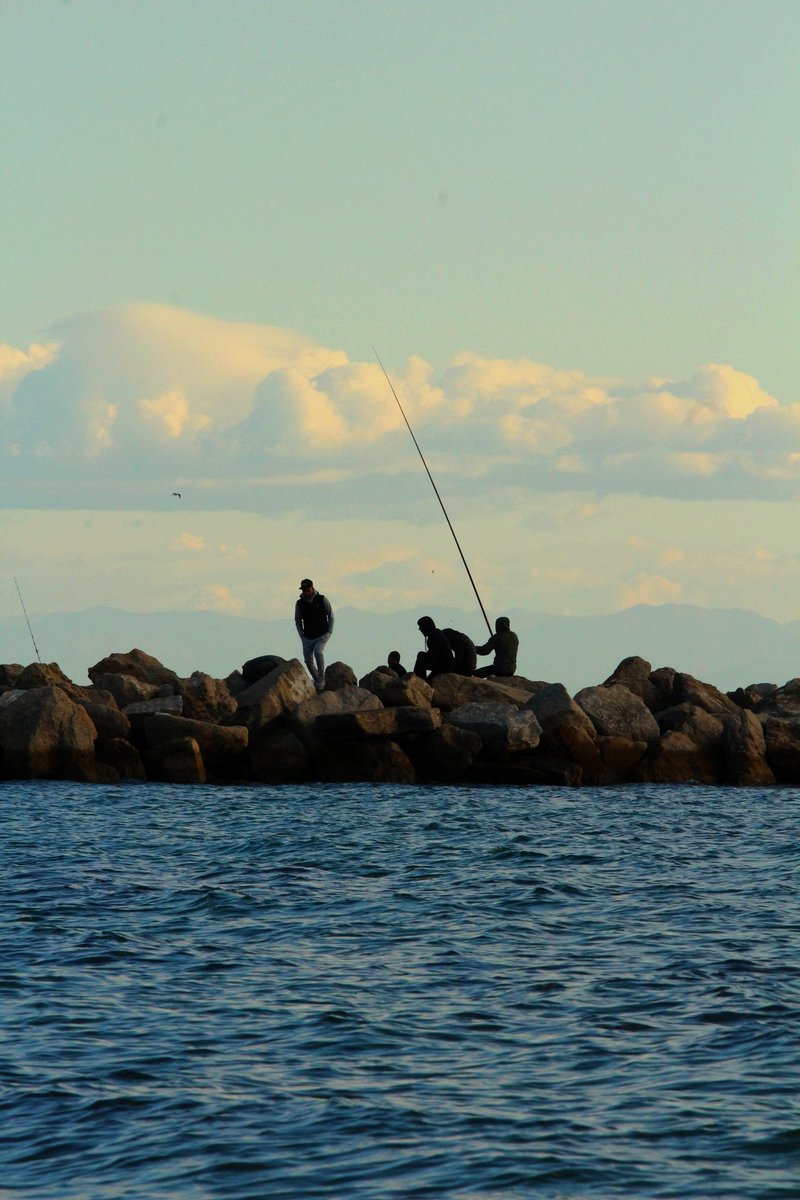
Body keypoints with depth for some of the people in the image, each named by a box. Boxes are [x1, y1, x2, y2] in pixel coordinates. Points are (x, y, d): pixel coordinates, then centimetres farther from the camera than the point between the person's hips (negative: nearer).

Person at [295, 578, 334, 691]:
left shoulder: (322, 600, -6)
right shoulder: (300, 603, -1)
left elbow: (331, 616, 3)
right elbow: (298, 621, 12)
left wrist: (329, 632, -4)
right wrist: (302, 635, 2)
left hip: (322, 635, -3)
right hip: (308, 637, 3)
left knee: (318, 652, -27)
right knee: (308, 660, -2)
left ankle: (321, 679, -18)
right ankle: (317, 680, 18)